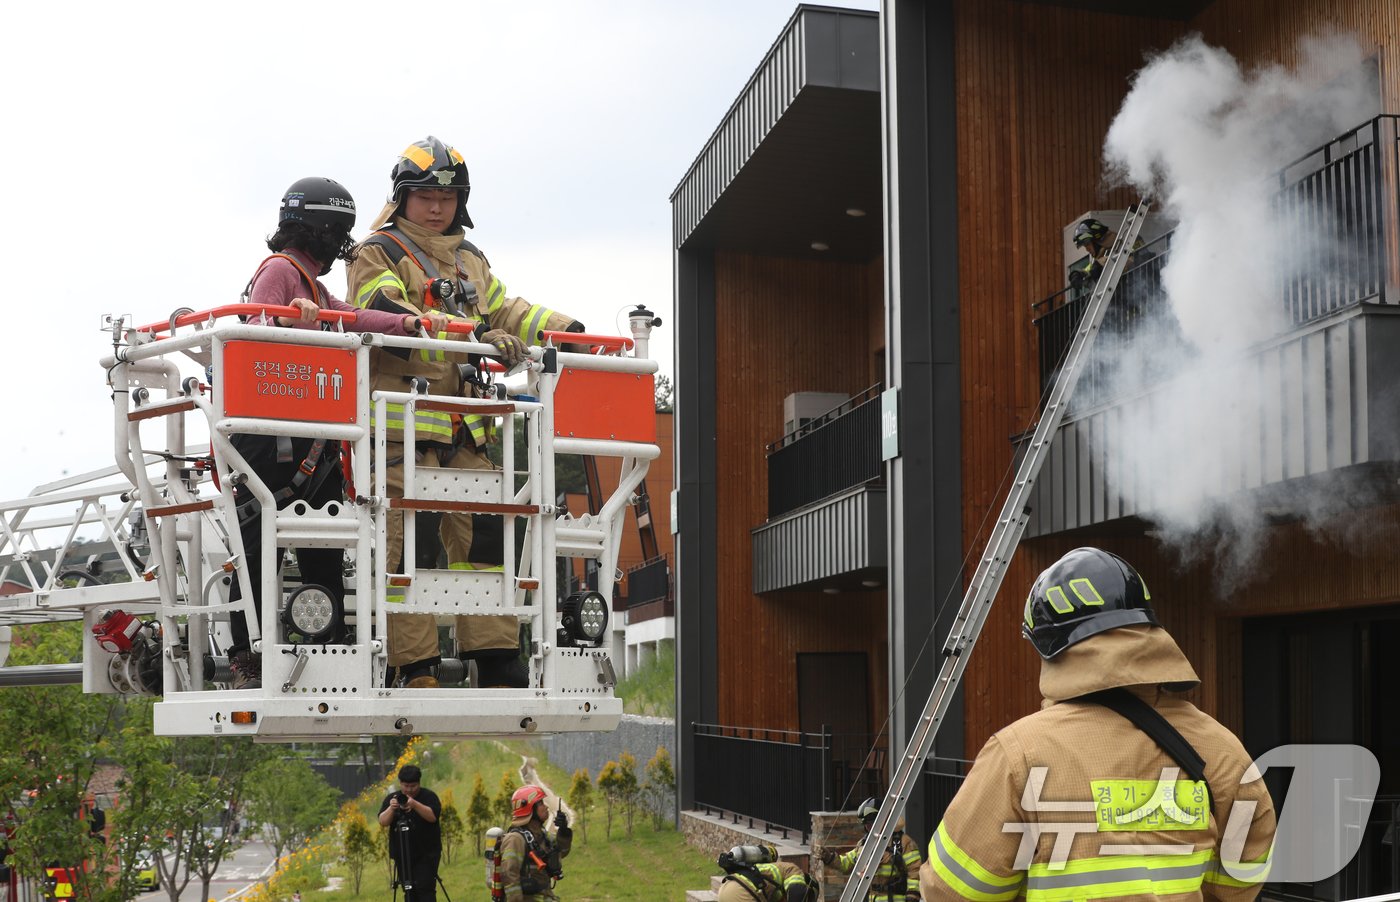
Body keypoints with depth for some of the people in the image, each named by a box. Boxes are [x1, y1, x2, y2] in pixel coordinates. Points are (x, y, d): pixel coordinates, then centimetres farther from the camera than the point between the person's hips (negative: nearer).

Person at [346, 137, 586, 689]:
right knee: (407, 539, -7)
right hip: (402, 420, -7)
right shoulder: (380, 254, 1)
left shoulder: (470, 260, 24)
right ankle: (412, 667, -4)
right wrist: (467, 339, -26)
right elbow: (389, 317, -15)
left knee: (482, 532, 5)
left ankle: (495, 657, 10)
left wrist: (562, 329, 11)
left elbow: (504, 310, 28)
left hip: (464, 424, 7)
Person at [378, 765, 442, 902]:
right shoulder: (391, 798, 8)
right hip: (402, 854, 3)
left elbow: (433, 816, -16)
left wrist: (414, 804, -29)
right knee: (409, 891, 4)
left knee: (425, 888, -11)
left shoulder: (429, 796, 0)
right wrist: (391, 808, -22)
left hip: (427, 854, -3)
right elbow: (383, 822, -3)